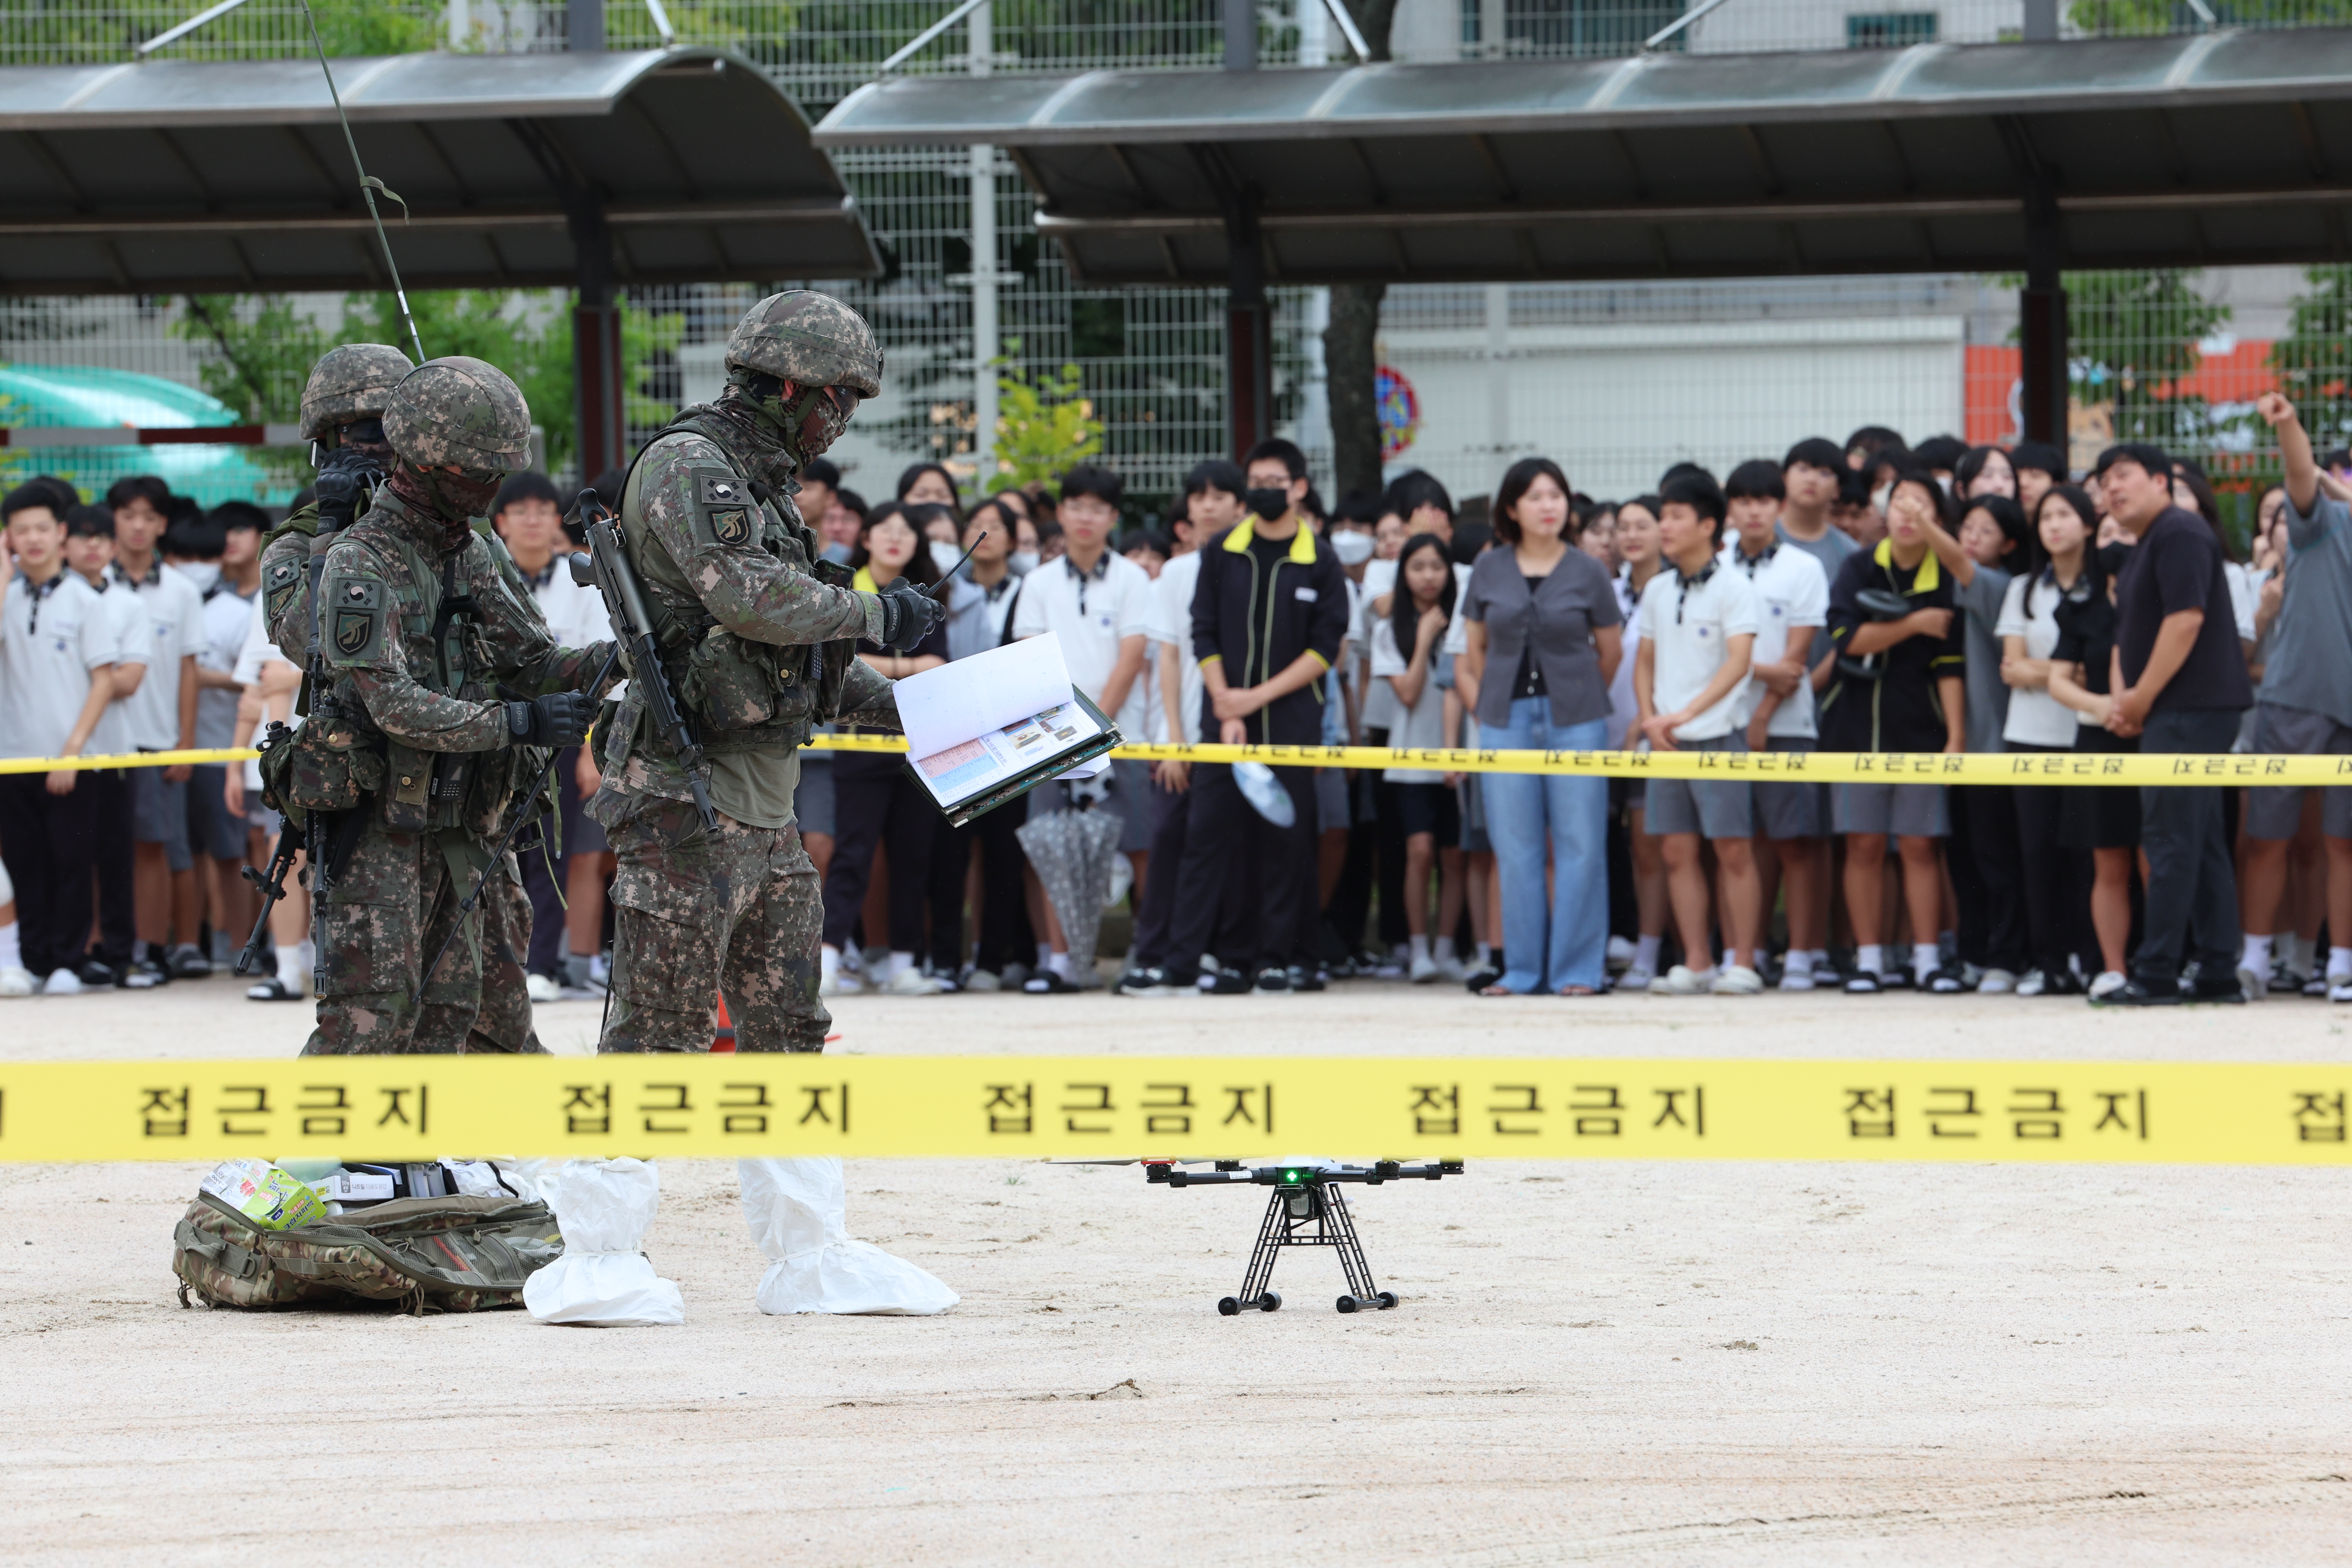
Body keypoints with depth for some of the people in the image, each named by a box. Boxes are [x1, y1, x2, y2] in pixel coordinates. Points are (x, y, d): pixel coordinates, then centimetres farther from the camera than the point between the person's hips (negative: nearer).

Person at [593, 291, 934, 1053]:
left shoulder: (762, 482, 19)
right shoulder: (685, 466, -12)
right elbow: (750, 599, -25)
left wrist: (898, 706, 20)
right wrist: (874, 613, -13)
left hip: (765, 810, 10)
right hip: (690, 802, -10)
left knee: (787, 1027, 12)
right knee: (664, 1026, -8)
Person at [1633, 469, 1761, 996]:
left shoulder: (1733, 587, -6)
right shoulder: (1657, 591, 12)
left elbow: (1738, 661, -15)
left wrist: (1687, 714, -24)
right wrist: (1651, 720, 0)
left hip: (1718, 735, -6)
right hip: (1667, 740, 6)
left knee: (1734, 849, -5)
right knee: (1678, 851, 4)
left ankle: (1742, 964, -1)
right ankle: (1696, 964, 10)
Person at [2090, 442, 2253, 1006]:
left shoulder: (2179, 533, -11)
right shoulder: (2147, 546, 21)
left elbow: (2185, 618, -20)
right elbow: (2138, 635, 23)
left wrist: (2143, 697, -16)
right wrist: (2129, 702, 6)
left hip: (2190, 707, -11)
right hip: (2184, 712, 11)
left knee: (2171, 840, -10)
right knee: (2204, 844, 9)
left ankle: (2156, 976, -11)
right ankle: (2219, 974, 10)